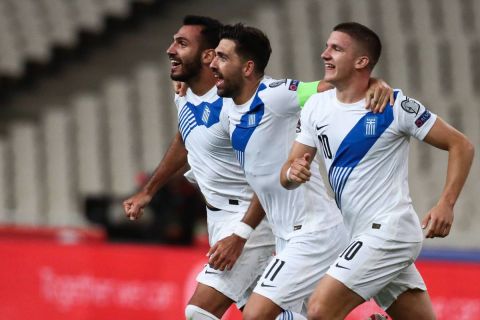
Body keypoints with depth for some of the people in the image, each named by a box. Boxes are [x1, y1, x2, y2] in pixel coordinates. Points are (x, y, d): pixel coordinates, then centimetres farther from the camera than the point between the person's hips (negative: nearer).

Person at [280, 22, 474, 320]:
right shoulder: (317, 107, 7)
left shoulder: (395, 106, -11)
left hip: (389, 231, -7)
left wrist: (446, 204, -18)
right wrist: (292, 172, -16)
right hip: (365, 236, 7)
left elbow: (461, 145, -7)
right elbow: (287, 175, 8)